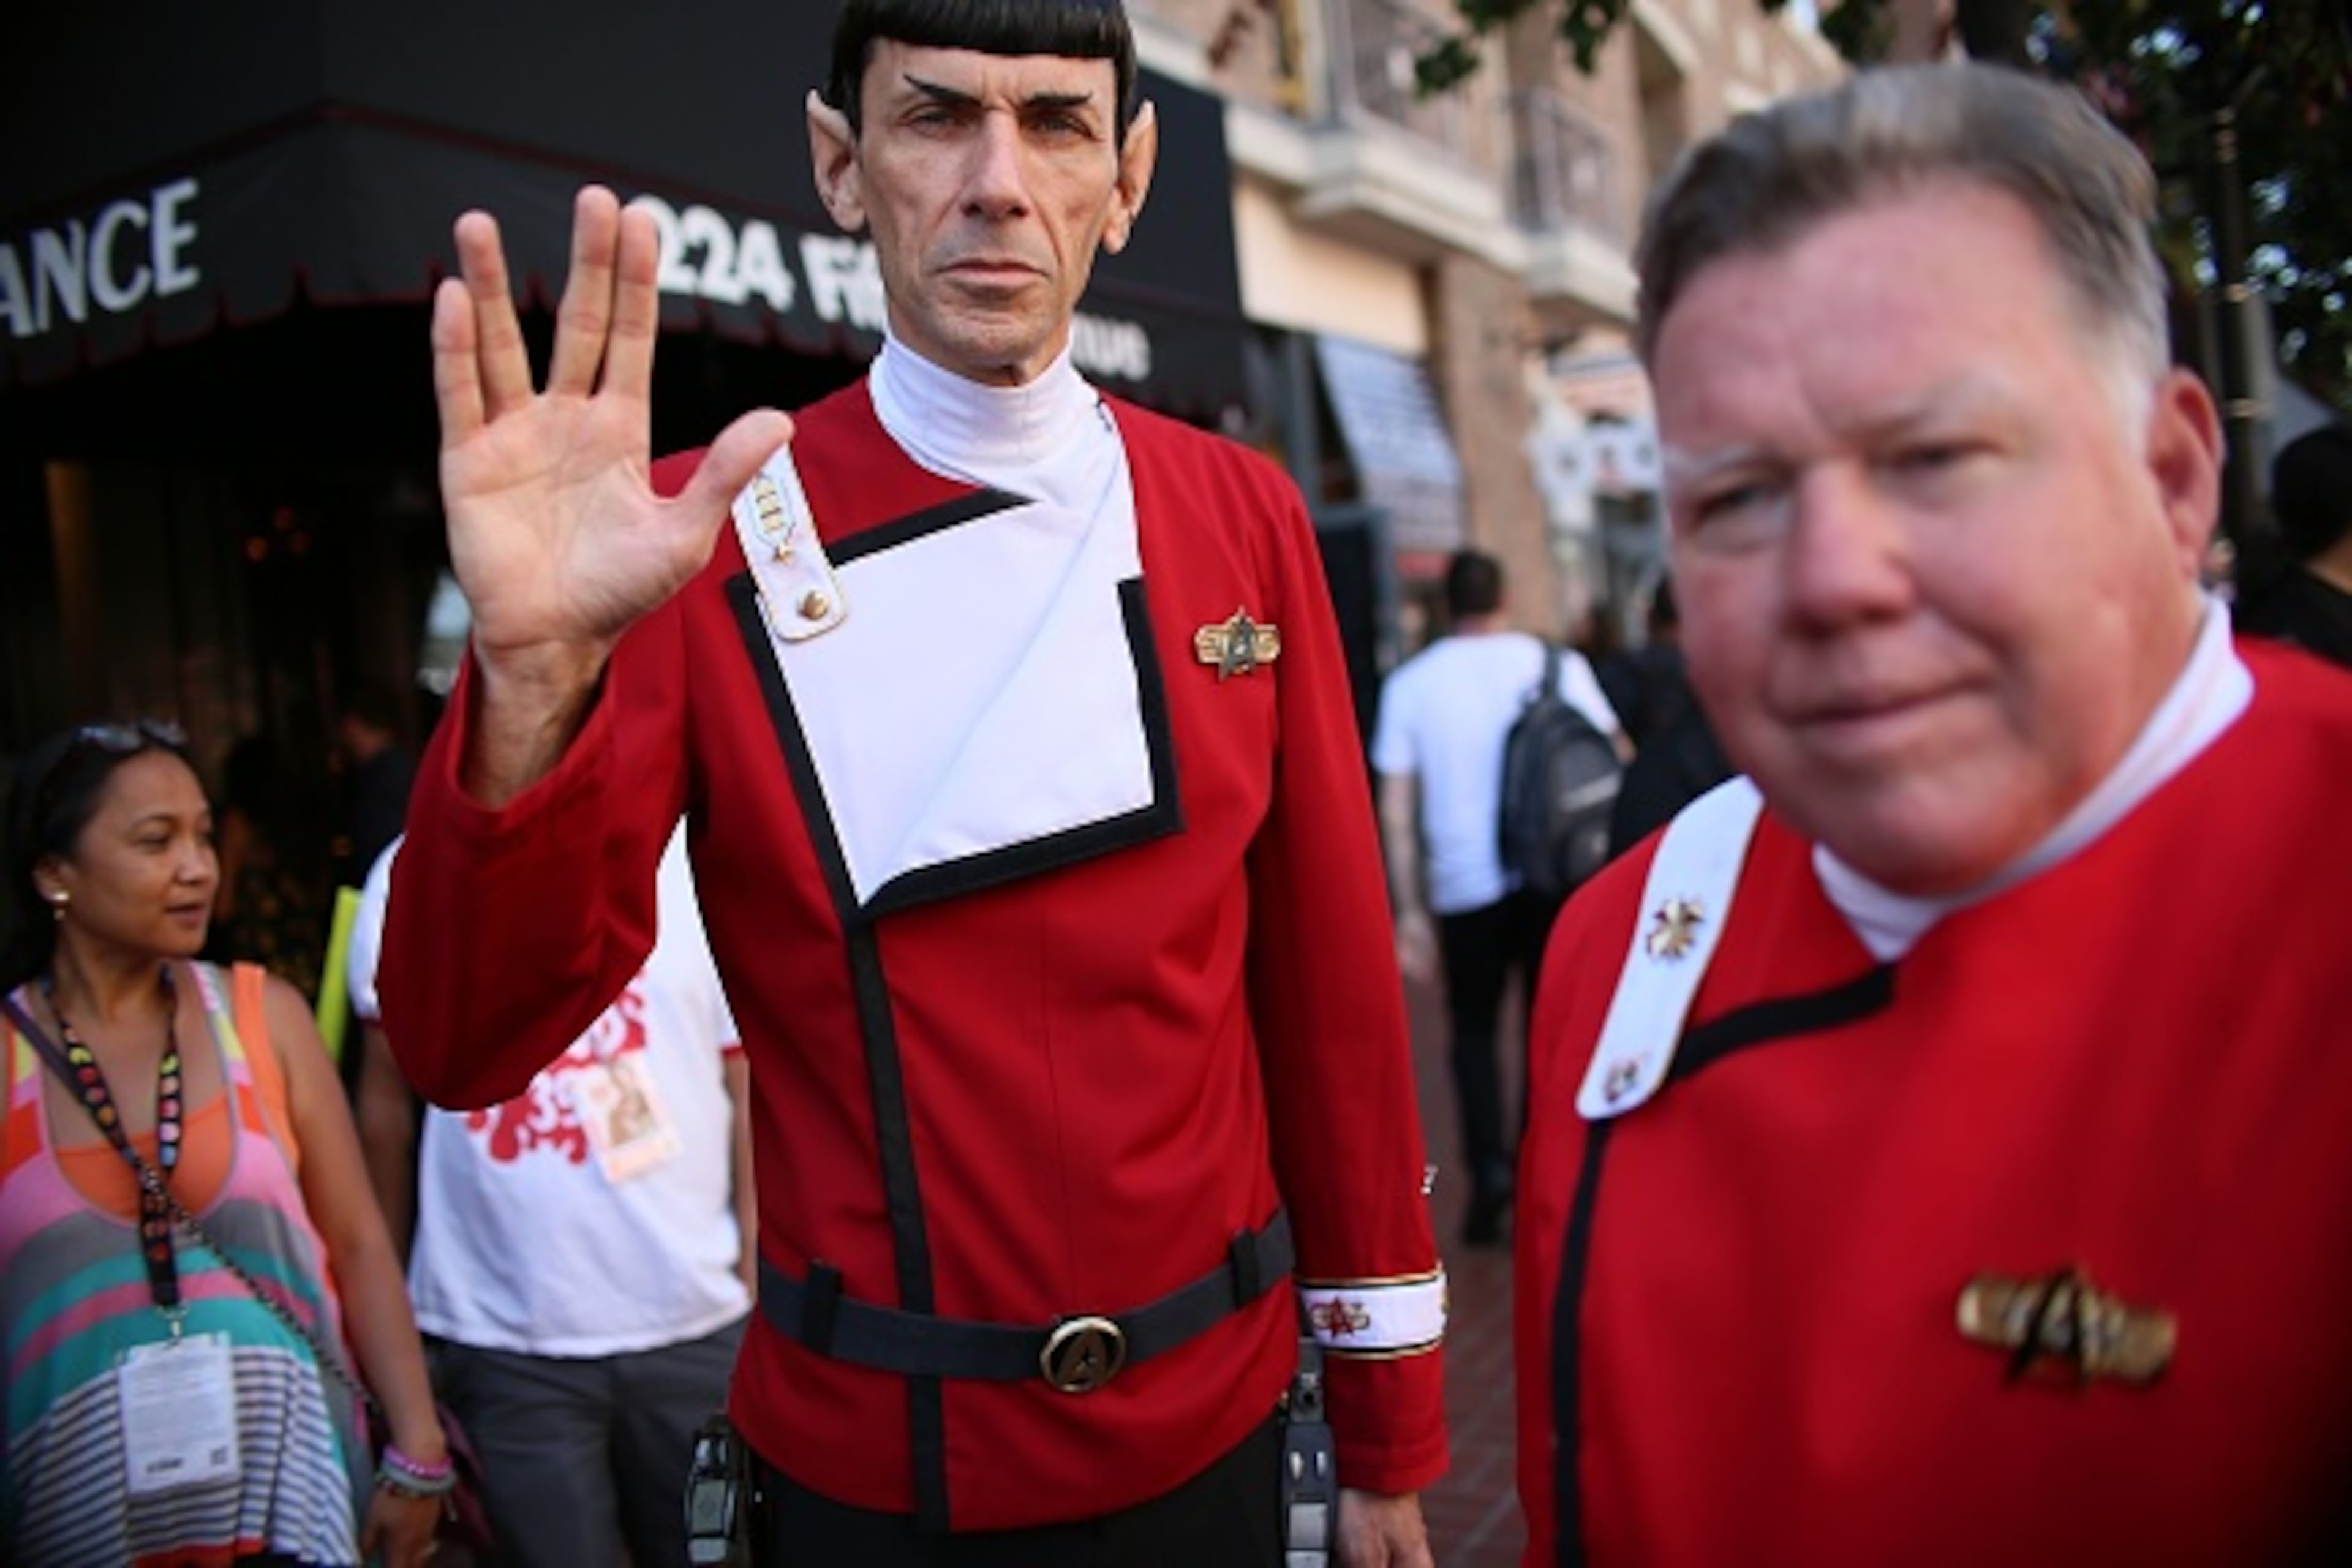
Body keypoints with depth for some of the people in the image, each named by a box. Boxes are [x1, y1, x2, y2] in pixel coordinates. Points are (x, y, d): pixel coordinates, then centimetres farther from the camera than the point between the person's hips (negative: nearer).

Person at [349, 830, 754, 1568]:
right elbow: (386, 1097, 6)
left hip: (697, 1331, 0)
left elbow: (755, 1099, 0)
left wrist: (764, 1304, -2)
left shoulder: (701, 863, -3)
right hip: (500, 1340, 0)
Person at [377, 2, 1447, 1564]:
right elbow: (469, 1043, -15)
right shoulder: (699, 542, -11)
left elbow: (1336, 986, -1)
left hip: (1210, 1430, 2)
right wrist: (535, 671, -33)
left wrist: (1391, 1438, 4)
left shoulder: (1242, 515, -4)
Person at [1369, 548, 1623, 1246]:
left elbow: (1397, 811, 0)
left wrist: (1410, 910, 3)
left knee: (1473, 1029, 13)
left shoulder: (1409, 683, 3)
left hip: (1465, 887, 0)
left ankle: (1489, 1166, -3)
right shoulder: (1558, 665, 2)